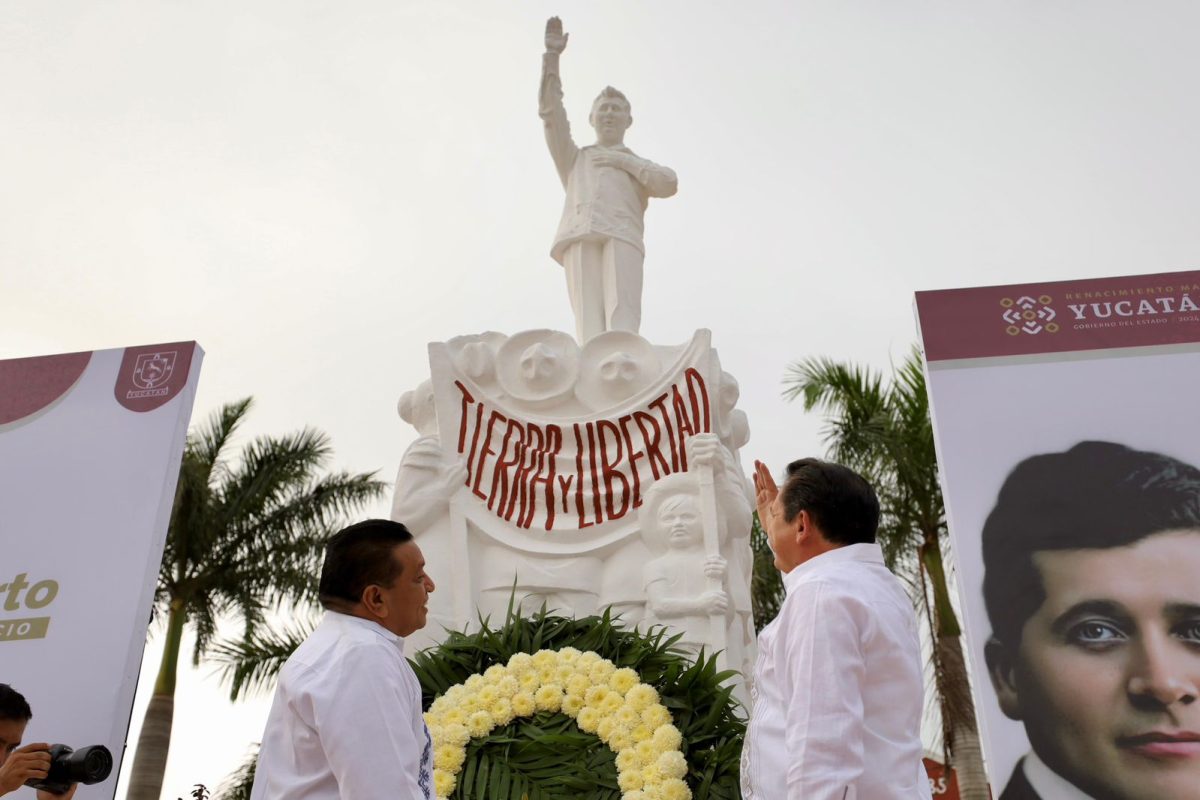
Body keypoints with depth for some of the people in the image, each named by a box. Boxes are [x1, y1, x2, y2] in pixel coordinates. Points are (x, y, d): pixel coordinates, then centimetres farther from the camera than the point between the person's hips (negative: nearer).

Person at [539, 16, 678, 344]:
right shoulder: (574, 159, 36)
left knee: (622, 317, -23)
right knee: (589, 319, -19)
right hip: (580, 235, 1)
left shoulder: (641, 168, 34)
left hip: (622, 234, -1)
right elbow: (551, 113, 23)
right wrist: (552, 55, 16)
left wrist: (626, 161, 10)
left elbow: (669, 184, 12)